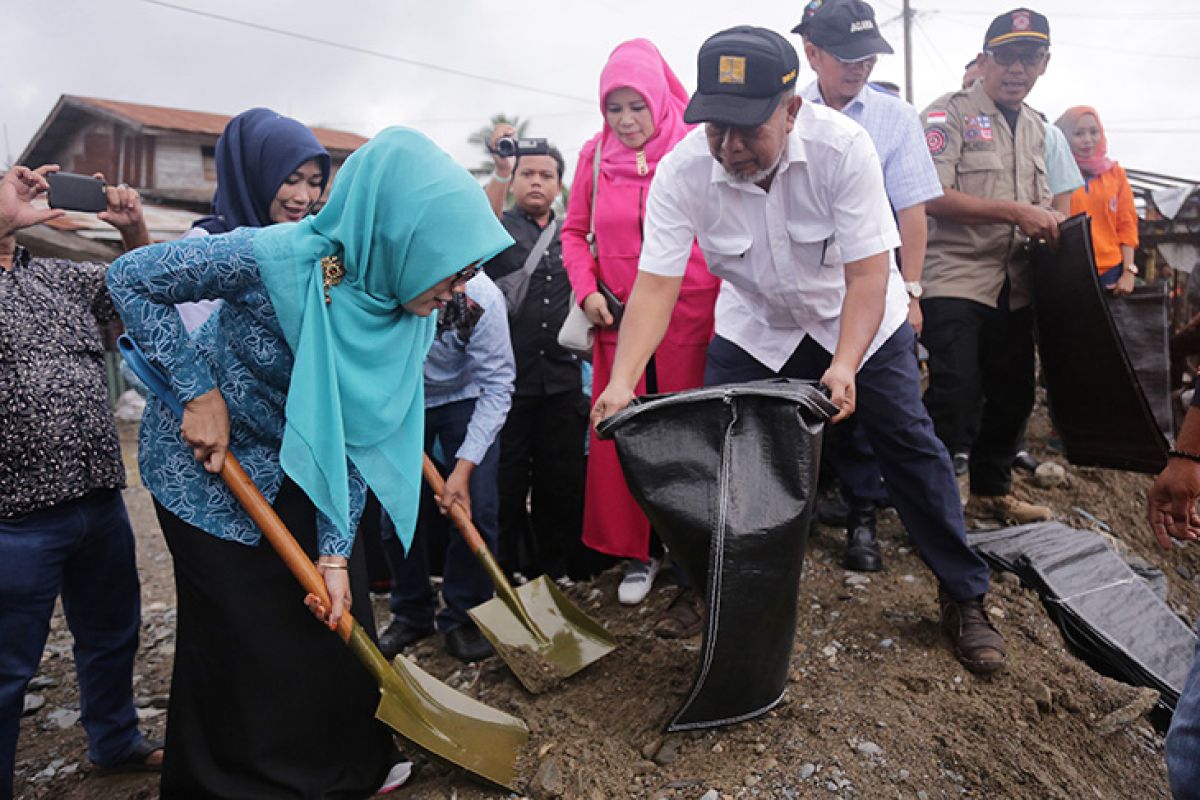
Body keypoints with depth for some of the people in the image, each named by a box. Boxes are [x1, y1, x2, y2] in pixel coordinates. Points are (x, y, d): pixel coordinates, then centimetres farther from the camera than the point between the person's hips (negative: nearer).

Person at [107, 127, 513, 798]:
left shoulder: (412, 318, -14)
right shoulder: (276, 259, -31)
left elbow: (359, 436, -10)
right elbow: (130, 280, -18)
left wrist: (336, 553, -14)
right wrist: (200, 393, -23)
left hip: (300, 469, 5)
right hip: (209, 466, -5)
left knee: (335, 621, 12)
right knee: (249, 634, 5)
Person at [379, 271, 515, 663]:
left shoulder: (481, 298, -33)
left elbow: (497, 384, -26)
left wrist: (464, 467, -29)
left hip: (465, 399, -1)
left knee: (475, 509, -9)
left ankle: (462, 618, 11)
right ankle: (411, 614, 22)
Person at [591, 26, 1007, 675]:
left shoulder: (842, 146, -29)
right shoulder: (681, 170, -24)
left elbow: (868, 272, -28)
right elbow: (656, 283, -27)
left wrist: (844, 366, -41)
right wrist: (622, 382, -39)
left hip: (858, 317, -1)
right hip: (755, 325, 2)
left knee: (912, 450, -1)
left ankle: (965, 598, 18)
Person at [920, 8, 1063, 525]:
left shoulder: (1035, 127, 18)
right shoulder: (949, 114, -5)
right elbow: (933, 196, -17)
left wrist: (1048, 218, 3)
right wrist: (1016, 212, -19)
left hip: (1013, 285, 8)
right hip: (955, 280, -7)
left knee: (1013, 393, 12)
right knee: (956, 394, -11)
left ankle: (991, 492, 28)